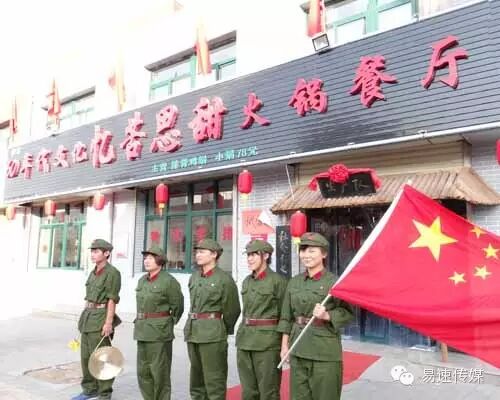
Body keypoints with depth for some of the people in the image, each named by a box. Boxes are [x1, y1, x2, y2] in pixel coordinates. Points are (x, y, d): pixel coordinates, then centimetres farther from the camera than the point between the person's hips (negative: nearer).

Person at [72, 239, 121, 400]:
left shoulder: (112, 272, -12)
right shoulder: (93, 273, 13)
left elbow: (112, 300, -16)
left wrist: (109, 322, -20)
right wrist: (84, 319, 18)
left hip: (101, 318, -8)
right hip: (88, 316, 8)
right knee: (86, 355, 14)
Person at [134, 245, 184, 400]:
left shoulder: (169, 281, -12)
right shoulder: (142, 281, 9)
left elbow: (177, 307, -4)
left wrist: (166, 325, 5)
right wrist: (141, 324, 17)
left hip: (160, 332, -7)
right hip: (142, 330, 7)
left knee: (159, 372, 1)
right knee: (143, 371, 13)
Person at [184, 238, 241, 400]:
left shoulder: (224, 279, -9)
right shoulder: (194, 276, 9)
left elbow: (232, 309, -2)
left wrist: (224, 330, 7)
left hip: (212, 333, -6)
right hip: (192, 330, 7)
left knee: (214, 378, 0)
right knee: (196, 376, 17)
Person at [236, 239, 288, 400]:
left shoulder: (277, 280, -9)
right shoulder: (247, 281, 11)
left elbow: (284, 314, -6)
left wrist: (285, 344, -5)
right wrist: (243, 334, 18)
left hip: (267, 341, -6)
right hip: (244, 339, 7)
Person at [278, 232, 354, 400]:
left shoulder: (334, 282, -8)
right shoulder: (294, 282, 7)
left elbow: (348, 313, -6)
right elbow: (287, 316, 10)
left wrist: (326, 316, -22)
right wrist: (284, 345, 7)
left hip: (325, 348, -5)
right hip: (298, 348, 5)